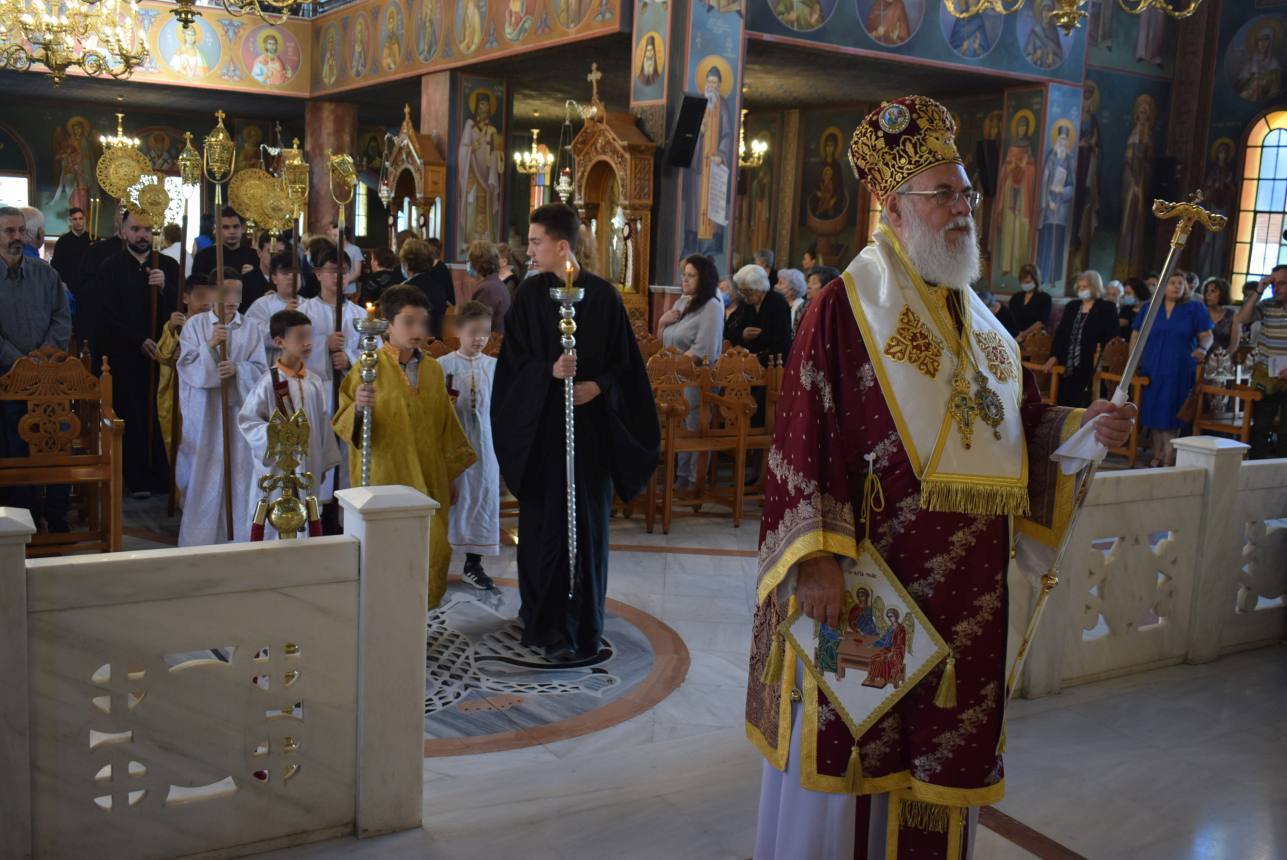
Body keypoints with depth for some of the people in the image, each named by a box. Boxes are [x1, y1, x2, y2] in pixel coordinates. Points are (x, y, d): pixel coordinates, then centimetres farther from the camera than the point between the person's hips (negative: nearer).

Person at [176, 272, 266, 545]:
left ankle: (239, 538, 11)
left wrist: (237, 369, -17)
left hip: (240, 411, 1)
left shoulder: (252, 329, 6)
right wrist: (210, 345, -17)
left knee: (239, 476, 2)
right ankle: (199, 538, 11)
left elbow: (260, 370, 2)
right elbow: (188, 368, -4)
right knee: (203, 478, 1)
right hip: (204, 414, -1)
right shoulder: (194, 325, 4)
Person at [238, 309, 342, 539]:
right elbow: (246, 420, -7)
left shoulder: (315, 382, 3)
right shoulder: (269, 383, -11)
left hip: (309, 467, 5)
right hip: (278, 467, -5)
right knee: (274, 527, 3)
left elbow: (324, 424, 9)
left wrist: (325, 464, 11)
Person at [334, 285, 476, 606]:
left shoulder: (433, 370, 9)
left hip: (427, 481, 4)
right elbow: (343, 423, -9)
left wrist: (450, 474, 17)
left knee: (433, 551, 1)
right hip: (385, 480, -4)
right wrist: (358, 407, -31)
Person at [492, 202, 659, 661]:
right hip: (542, 425, 0)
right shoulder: (530, 294, 1)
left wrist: (598, 386, -15)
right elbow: (515, 359, -1)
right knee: (545, 524, 1)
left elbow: (624, 362, 2)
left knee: (587, 523, 6)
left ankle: (583, 619, 19)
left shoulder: (603, 296, 0)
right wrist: (550, 371, -19)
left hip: (591, 425, 0)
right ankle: (553, 627, 9)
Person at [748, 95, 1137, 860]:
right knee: (849, 745, 5)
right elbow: (804, 442, -15)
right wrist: (815, 556, -22)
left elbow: (1025, 422, 18)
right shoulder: (846, 308, -8)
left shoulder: (982, 321, 14)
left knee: (943, 748, 15)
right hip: (868, 580, -6)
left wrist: (1084, 426, -2)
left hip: (967, 588, 7)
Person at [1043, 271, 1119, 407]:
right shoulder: (1071, 306, 18)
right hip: (1068, 366, 5)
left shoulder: (1107, 308, 2)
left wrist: (1102, 354, -16)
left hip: (1091, 367, -5)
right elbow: (1060, 332, 16)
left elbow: (1112, 337, -3)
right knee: (1065, 404, 4)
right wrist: (1054, 355, 7)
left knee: (1086, 406, -10)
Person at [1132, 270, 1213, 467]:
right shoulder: (1148, 308, 10)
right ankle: (1157, 455, 17)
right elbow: (1136, 335, 12)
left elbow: (1206, 335, 2)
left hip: (1180, 371, -2)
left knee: (1171, 414, -5)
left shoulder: (1194, 309, 5)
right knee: (1154, 412, 6)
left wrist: (1203, 348, -19)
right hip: (1152, 370, 2)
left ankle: (1168, 458, -1)